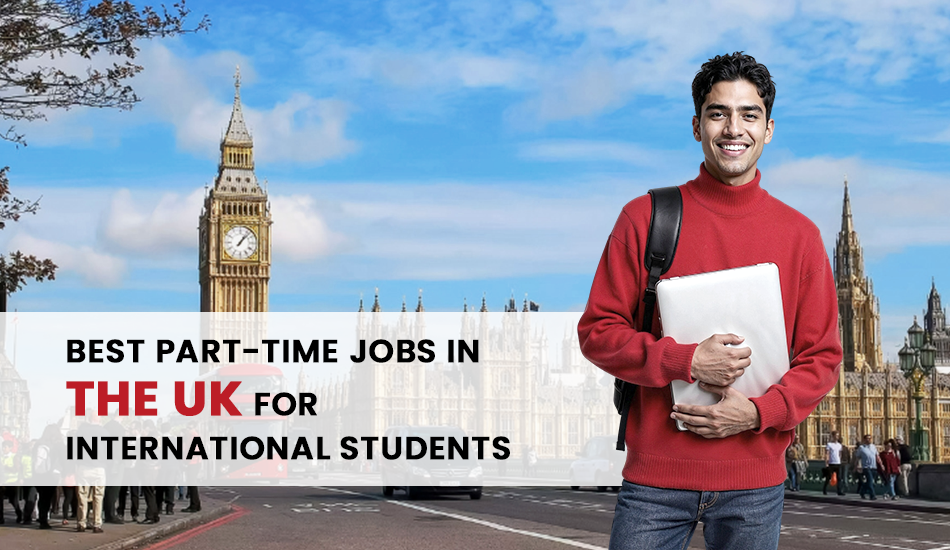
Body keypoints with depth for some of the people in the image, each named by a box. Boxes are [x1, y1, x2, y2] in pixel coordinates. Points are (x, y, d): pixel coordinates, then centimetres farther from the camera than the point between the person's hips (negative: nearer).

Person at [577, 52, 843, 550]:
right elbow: (597, 331, 1)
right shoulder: (645, 218, 2)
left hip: (755, 483, 1)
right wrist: (686, 360, -14)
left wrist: (758, 412, -10)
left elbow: (823, 357, 7)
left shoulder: (798, 234, 5)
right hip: (654, 476, -1)